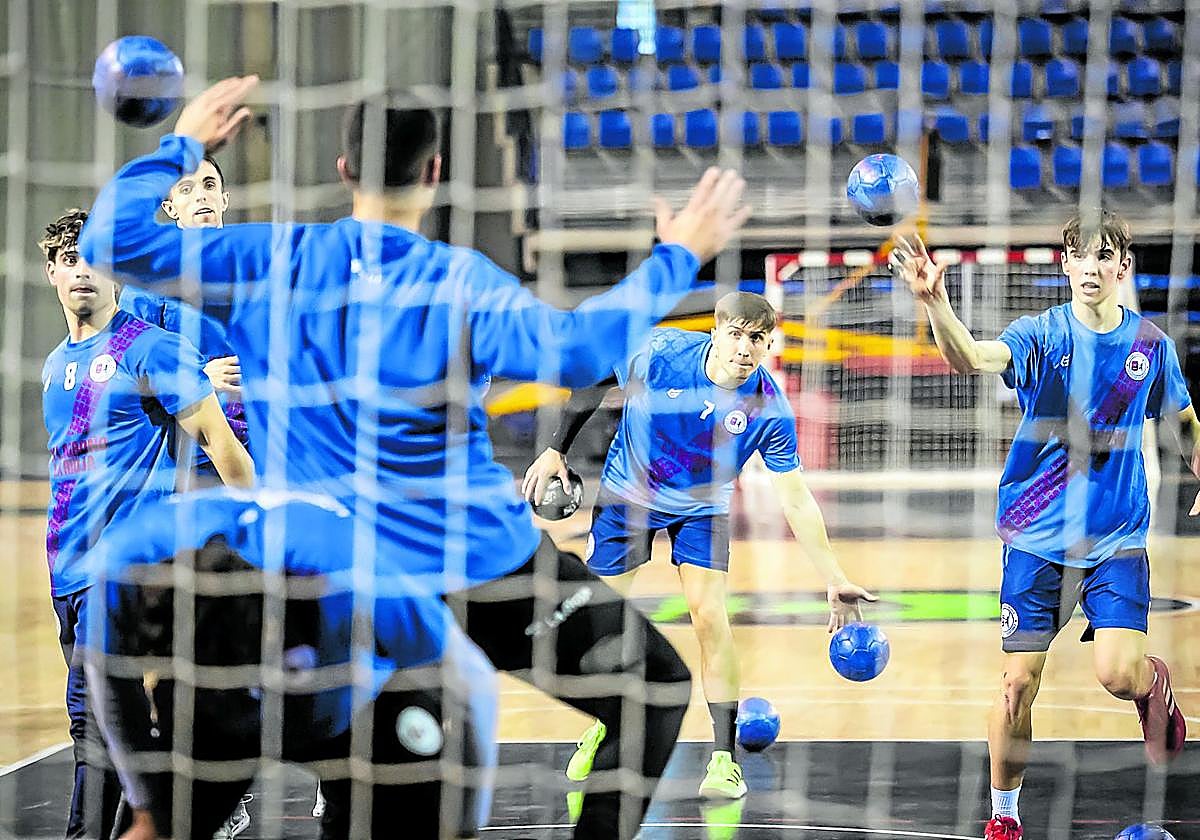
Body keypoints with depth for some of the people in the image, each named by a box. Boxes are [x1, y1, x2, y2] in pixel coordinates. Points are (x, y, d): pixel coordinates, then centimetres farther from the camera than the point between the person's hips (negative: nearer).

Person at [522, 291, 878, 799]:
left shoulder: (770, 410, -26)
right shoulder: (661, 352, -27)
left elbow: (796, 501, -21)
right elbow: (593, 386, -7)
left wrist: (834, 581, -25)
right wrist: (555, 450, -6)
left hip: (701, 509, -1)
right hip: (626, 494, 1)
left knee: (708, 615, -17)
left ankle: (724, 757, -11)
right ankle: (601, 724, 29)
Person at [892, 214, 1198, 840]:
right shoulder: (1041, 334, -8)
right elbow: (973, 358, -30)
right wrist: (934, 301, -48)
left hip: (1116, 538, 1)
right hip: (1036, 536, -1)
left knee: (1119, 674, -14)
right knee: (1019, 682, -3)